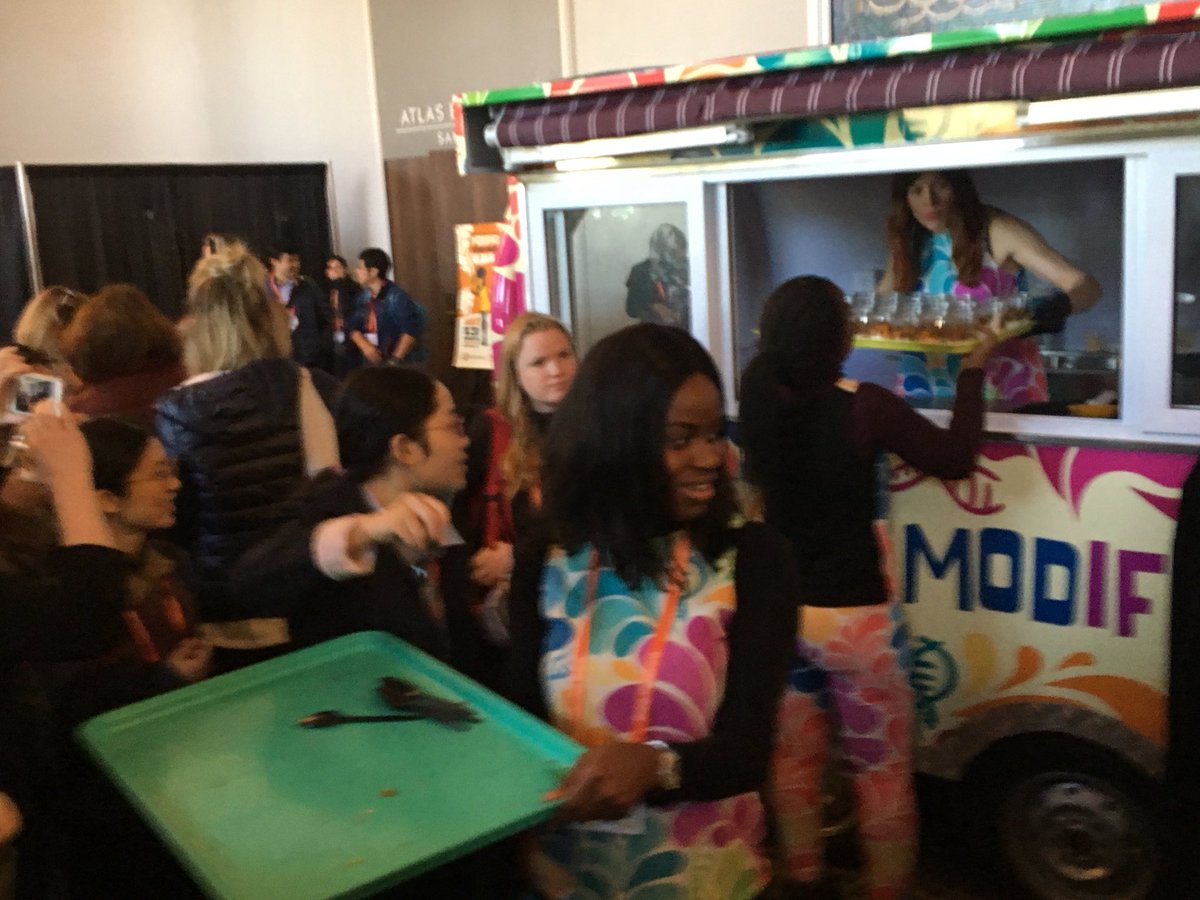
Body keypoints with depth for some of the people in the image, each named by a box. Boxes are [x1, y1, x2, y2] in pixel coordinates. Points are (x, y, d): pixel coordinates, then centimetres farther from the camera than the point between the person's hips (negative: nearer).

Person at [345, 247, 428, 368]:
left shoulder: (396, 296, -12)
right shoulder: (363, 297, 8)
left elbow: (410, 330, -18)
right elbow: (352, 327, 9)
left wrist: (394, 360, -18)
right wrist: (365, 346, -11)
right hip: (371, 364, 6)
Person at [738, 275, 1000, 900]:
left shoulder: (759, 401, -6)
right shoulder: (864, 406, -17)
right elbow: (956, 458, -6)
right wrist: (973, 369, 5)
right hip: (854, 618, -4)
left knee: (793, 763, 20)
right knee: (883, 771, 13)